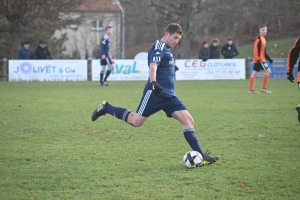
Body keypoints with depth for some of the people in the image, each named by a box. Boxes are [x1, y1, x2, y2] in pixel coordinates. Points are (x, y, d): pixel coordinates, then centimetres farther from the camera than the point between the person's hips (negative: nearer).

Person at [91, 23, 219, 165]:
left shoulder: (166, 49, 21)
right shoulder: (159, 46, -9)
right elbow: (153, 67, -24)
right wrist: (153, 83, -39)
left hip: (169, 94, 9)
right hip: (156, 93, -9)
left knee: (188, 120, -4)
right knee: (136, 121, -7)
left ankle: (200, 156, -6)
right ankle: (106, 108, 15)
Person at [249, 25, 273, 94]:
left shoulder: (263, 39, 17)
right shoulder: (258, 39, -13)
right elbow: (256, 49, -20)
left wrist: (269, 59, 22)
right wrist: (258, 58, -26)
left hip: (262, 59, 10)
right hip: (259, 59, -10)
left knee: (254, 74, 9)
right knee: (268, 71, -9)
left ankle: (251, 89, 10)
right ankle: (264, 88, -4)